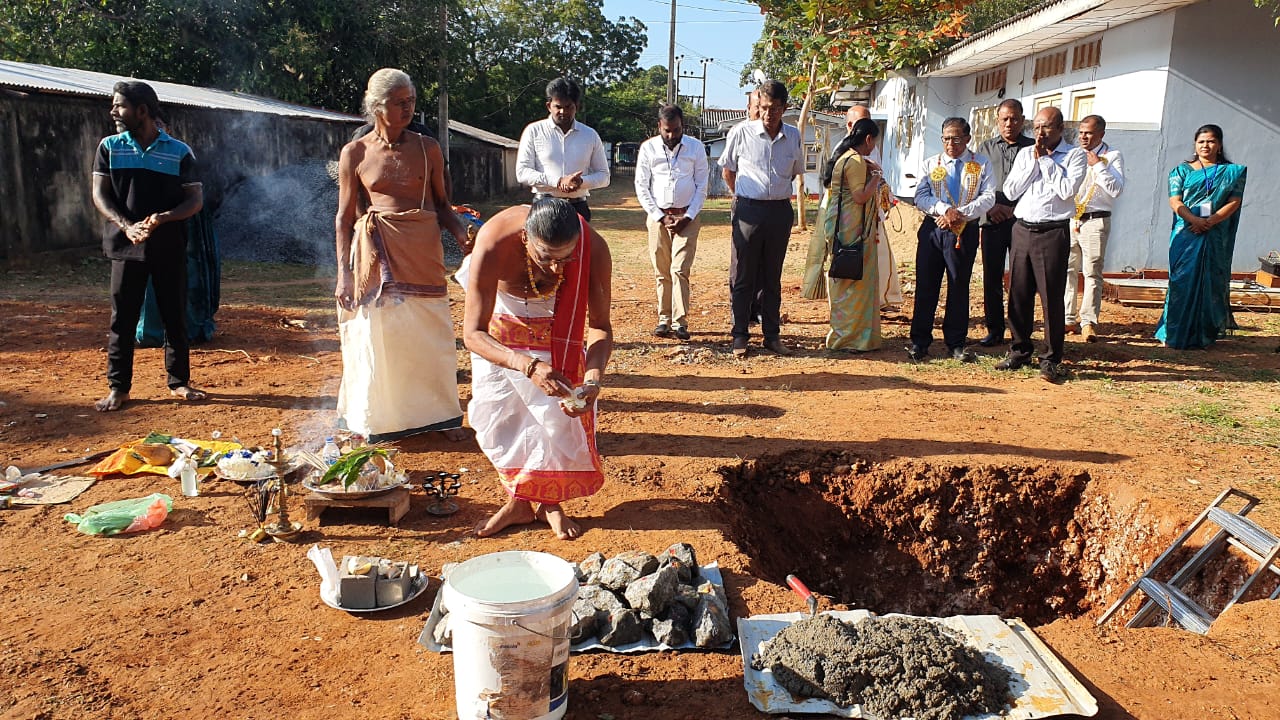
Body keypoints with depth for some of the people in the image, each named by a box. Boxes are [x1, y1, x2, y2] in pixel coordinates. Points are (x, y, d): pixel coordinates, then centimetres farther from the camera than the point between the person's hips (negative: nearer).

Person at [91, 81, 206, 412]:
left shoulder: (179, 151, 1)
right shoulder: (109, 147, 5)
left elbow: (196, 199, -1)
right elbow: (100, 194, 1)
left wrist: (163, 218, -19)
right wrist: (126, 225, -17)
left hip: (170, 248, -1)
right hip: (126, 246, 1)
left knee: (176, 317, 6)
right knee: (122, 318, 3)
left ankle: (179, 382, 18)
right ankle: (118, 388, 12)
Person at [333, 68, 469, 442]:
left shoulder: (427, 148, 6)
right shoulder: (355, 153, 2)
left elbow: (441, 205, 10)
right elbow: (344, 218, 3)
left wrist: (463, 234, -9)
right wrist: (344, 274, -4)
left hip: (424, 251, 1)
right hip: (377, 254, -1)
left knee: (431, 334, 4)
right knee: (379, 335, 4)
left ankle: (439, 415, 20)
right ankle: (379, 420, 20)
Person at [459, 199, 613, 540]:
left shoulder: (593, 249, -35)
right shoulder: (493, 246, -40)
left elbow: (600, 326, -23)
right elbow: (473, 334, -38)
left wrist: (593, 379, -42)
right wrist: (529, 366, -54)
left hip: (557, 323, 1)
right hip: (500, 316, 0)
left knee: (560, 412, -9)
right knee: (494, 411, -2)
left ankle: (550, 502, 12)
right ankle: (519, 502, 17)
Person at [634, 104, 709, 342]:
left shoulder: (696, 147, 3)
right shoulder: (648, 148, 2)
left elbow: (702, 186, 4)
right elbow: (641, 186, 3)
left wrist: (688, 217, -6)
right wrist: (661, 216, -5)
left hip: (687, 216, -1)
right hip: (658, 215, 1)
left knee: (680, 269, -10)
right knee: (662, 271, 3)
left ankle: (680, 322, -10)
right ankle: (664, 319, 10)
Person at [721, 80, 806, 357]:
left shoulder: (793, 136, 4)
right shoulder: (741, 132, -5)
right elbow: (727, 169, 8)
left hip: (780, 211, 3)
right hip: (749, 210, -3)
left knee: (772, 278, 10)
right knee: (742, 276, 1)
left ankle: (772, 335, 18)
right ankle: (740, 336, 9)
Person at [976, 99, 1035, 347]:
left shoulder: (1033, 148, 6)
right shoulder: (985, 148, 13)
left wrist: (1014, 209, -11)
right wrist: (990, 207, -7)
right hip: (991, 221, 2)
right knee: (992, 277, 4)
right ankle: (994, 330, 14)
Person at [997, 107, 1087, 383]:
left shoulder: (1074, 155, 0)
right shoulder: (1025, 153, 12)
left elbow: (1068, 189, -15)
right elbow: (1011, 190, 3)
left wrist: (1046, 160, -7)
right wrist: (1034, 161, -3)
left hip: (1053, 233, -4)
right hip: (1022, 229, 4)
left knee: (1052, 296, -2)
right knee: (1018, 294, 8)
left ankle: (1051, 359, 6)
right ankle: (1020, 350, 21)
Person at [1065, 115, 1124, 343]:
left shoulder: (1112, 156, 0)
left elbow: (1116, 189, -12)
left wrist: (1097, 165, -13)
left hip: (1095, 221, -4)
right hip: (1069, 219, 4)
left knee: (1092, 273, -5)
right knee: (1066, 270, 6)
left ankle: (1088, 322, -1)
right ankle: (1067, 318, 14)